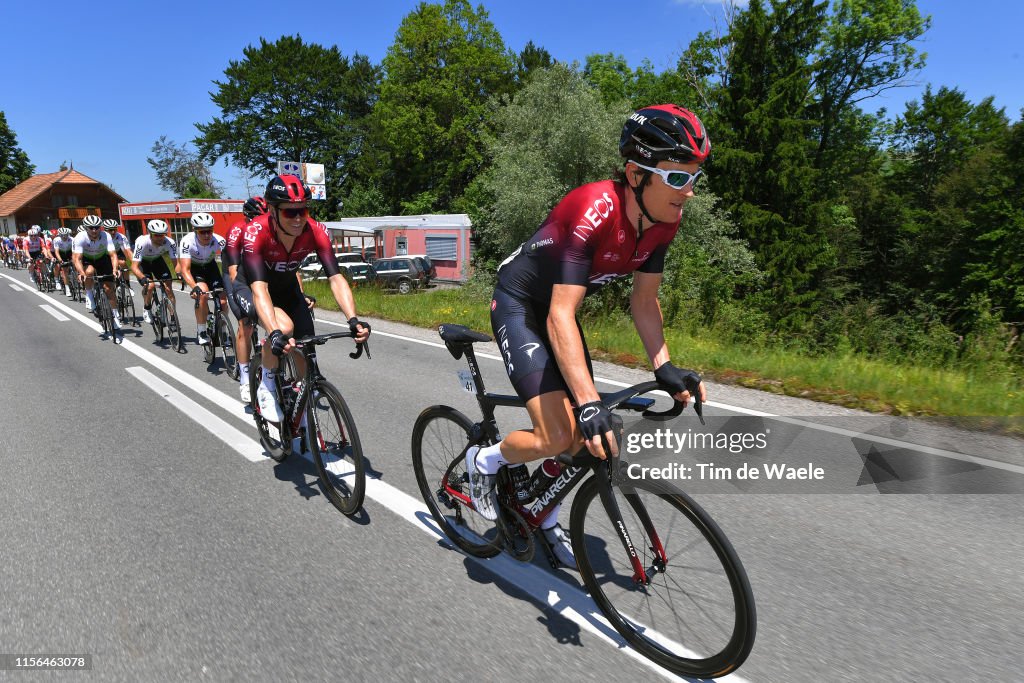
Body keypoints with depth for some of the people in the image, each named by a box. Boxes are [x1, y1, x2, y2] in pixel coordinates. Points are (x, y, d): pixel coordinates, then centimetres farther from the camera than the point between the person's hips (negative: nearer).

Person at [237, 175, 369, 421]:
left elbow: (336, 278, -32)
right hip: (250, 288, -4)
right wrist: (275, 333, -59)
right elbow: (259, 288, -44)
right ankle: (266, 385, -5)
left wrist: (353, 320, -48)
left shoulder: (316, 231, -27)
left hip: (287, 289, 4)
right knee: (284, 327, -34)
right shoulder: (256, 232, -35)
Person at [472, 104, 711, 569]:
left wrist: (664, 367, -13)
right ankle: (484, 461, 14)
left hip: (557, 307, 7)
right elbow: (560, 316, -37)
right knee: (558, 438, -18)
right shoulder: (594, 212, -34)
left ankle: (544, 519, 33)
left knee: (585, 438, 8)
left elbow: (644, 299, -2)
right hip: (519, 305, -7)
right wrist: (589, 401, -44)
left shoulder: (663, 220, -11)